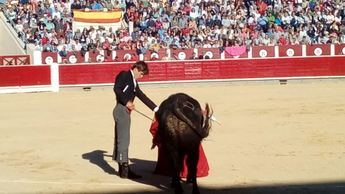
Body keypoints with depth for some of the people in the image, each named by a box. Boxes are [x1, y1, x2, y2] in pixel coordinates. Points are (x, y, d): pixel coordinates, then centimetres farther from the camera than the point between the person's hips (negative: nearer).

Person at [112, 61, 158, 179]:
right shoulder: (124, 75, -3)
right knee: (123, 140, -7)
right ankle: (124, 170, -5)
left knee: (120, 140, 12)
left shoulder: (134, 83, 20)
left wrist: (156, 108, 25)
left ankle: (122, 169, 18)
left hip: (126, 111, 9)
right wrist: (126, 102, -18)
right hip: (121, 110, -9)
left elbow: (143, 97, 25)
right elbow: (116, 89, -17)